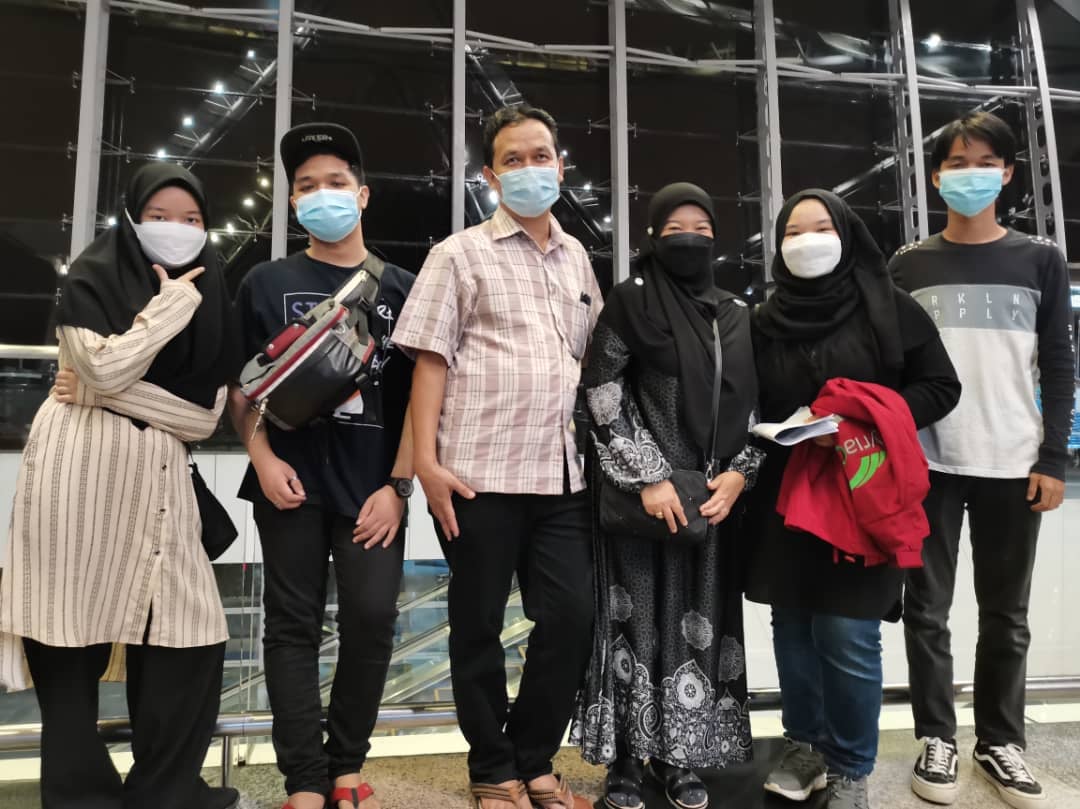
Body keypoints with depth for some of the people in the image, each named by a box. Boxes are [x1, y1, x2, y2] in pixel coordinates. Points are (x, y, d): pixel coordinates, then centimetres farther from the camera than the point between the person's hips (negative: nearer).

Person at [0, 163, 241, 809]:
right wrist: (169, 304, -10)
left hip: (158, 474, 4)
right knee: (73, 635, 0)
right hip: (81, 466, -4)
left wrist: (109, 392, -8)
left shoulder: (210, 299, 11)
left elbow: (206, 415, 2)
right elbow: (105, 370, -18)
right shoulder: (92, 278, 0)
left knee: (190, 634, 0)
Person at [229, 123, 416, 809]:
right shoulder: (267, 283, 9)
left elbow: (419, 394, 3)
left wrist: (398, 484, -5)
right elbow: (241, 384, 9)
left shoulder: (401, 288, 6)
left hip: (373, 486, 0)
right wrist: (263, 458, -5)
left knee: (372, 618, -4)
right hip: (291, 482, 1)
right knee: (294, 626, 3)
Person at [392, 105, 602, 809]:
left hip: (563, 473, 4)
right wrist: (427, 461, -11)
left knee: (573, 617, 4)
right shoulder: (460, 255, 1)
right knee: (479, 626, 6)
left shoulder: (577, 257, 15)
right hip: (479, 473, -4)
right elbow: (431, 360, -4)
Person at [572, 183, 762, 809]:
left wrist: (740, 473, -2)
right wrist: (648, 477, -12)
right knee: (639, 621, 1)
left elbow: (758, 405, 13)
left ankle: (680, 758, 24)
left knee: (702, 623, 8)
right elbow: (603, 399, -7)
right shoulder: (629, 303, -1)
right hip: (643, 494, -4)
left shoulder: (738, 315, 13)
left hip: (715, 497, 4)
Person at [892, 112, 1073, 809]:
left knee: (1007, 614, 8)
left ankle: (1001, 742, 22)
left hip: (1013, 465, 1)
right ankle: (938, 738, 17)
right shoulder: (910, 265, 7)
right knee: (928, 609, 4)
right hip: (928, 464, 0)